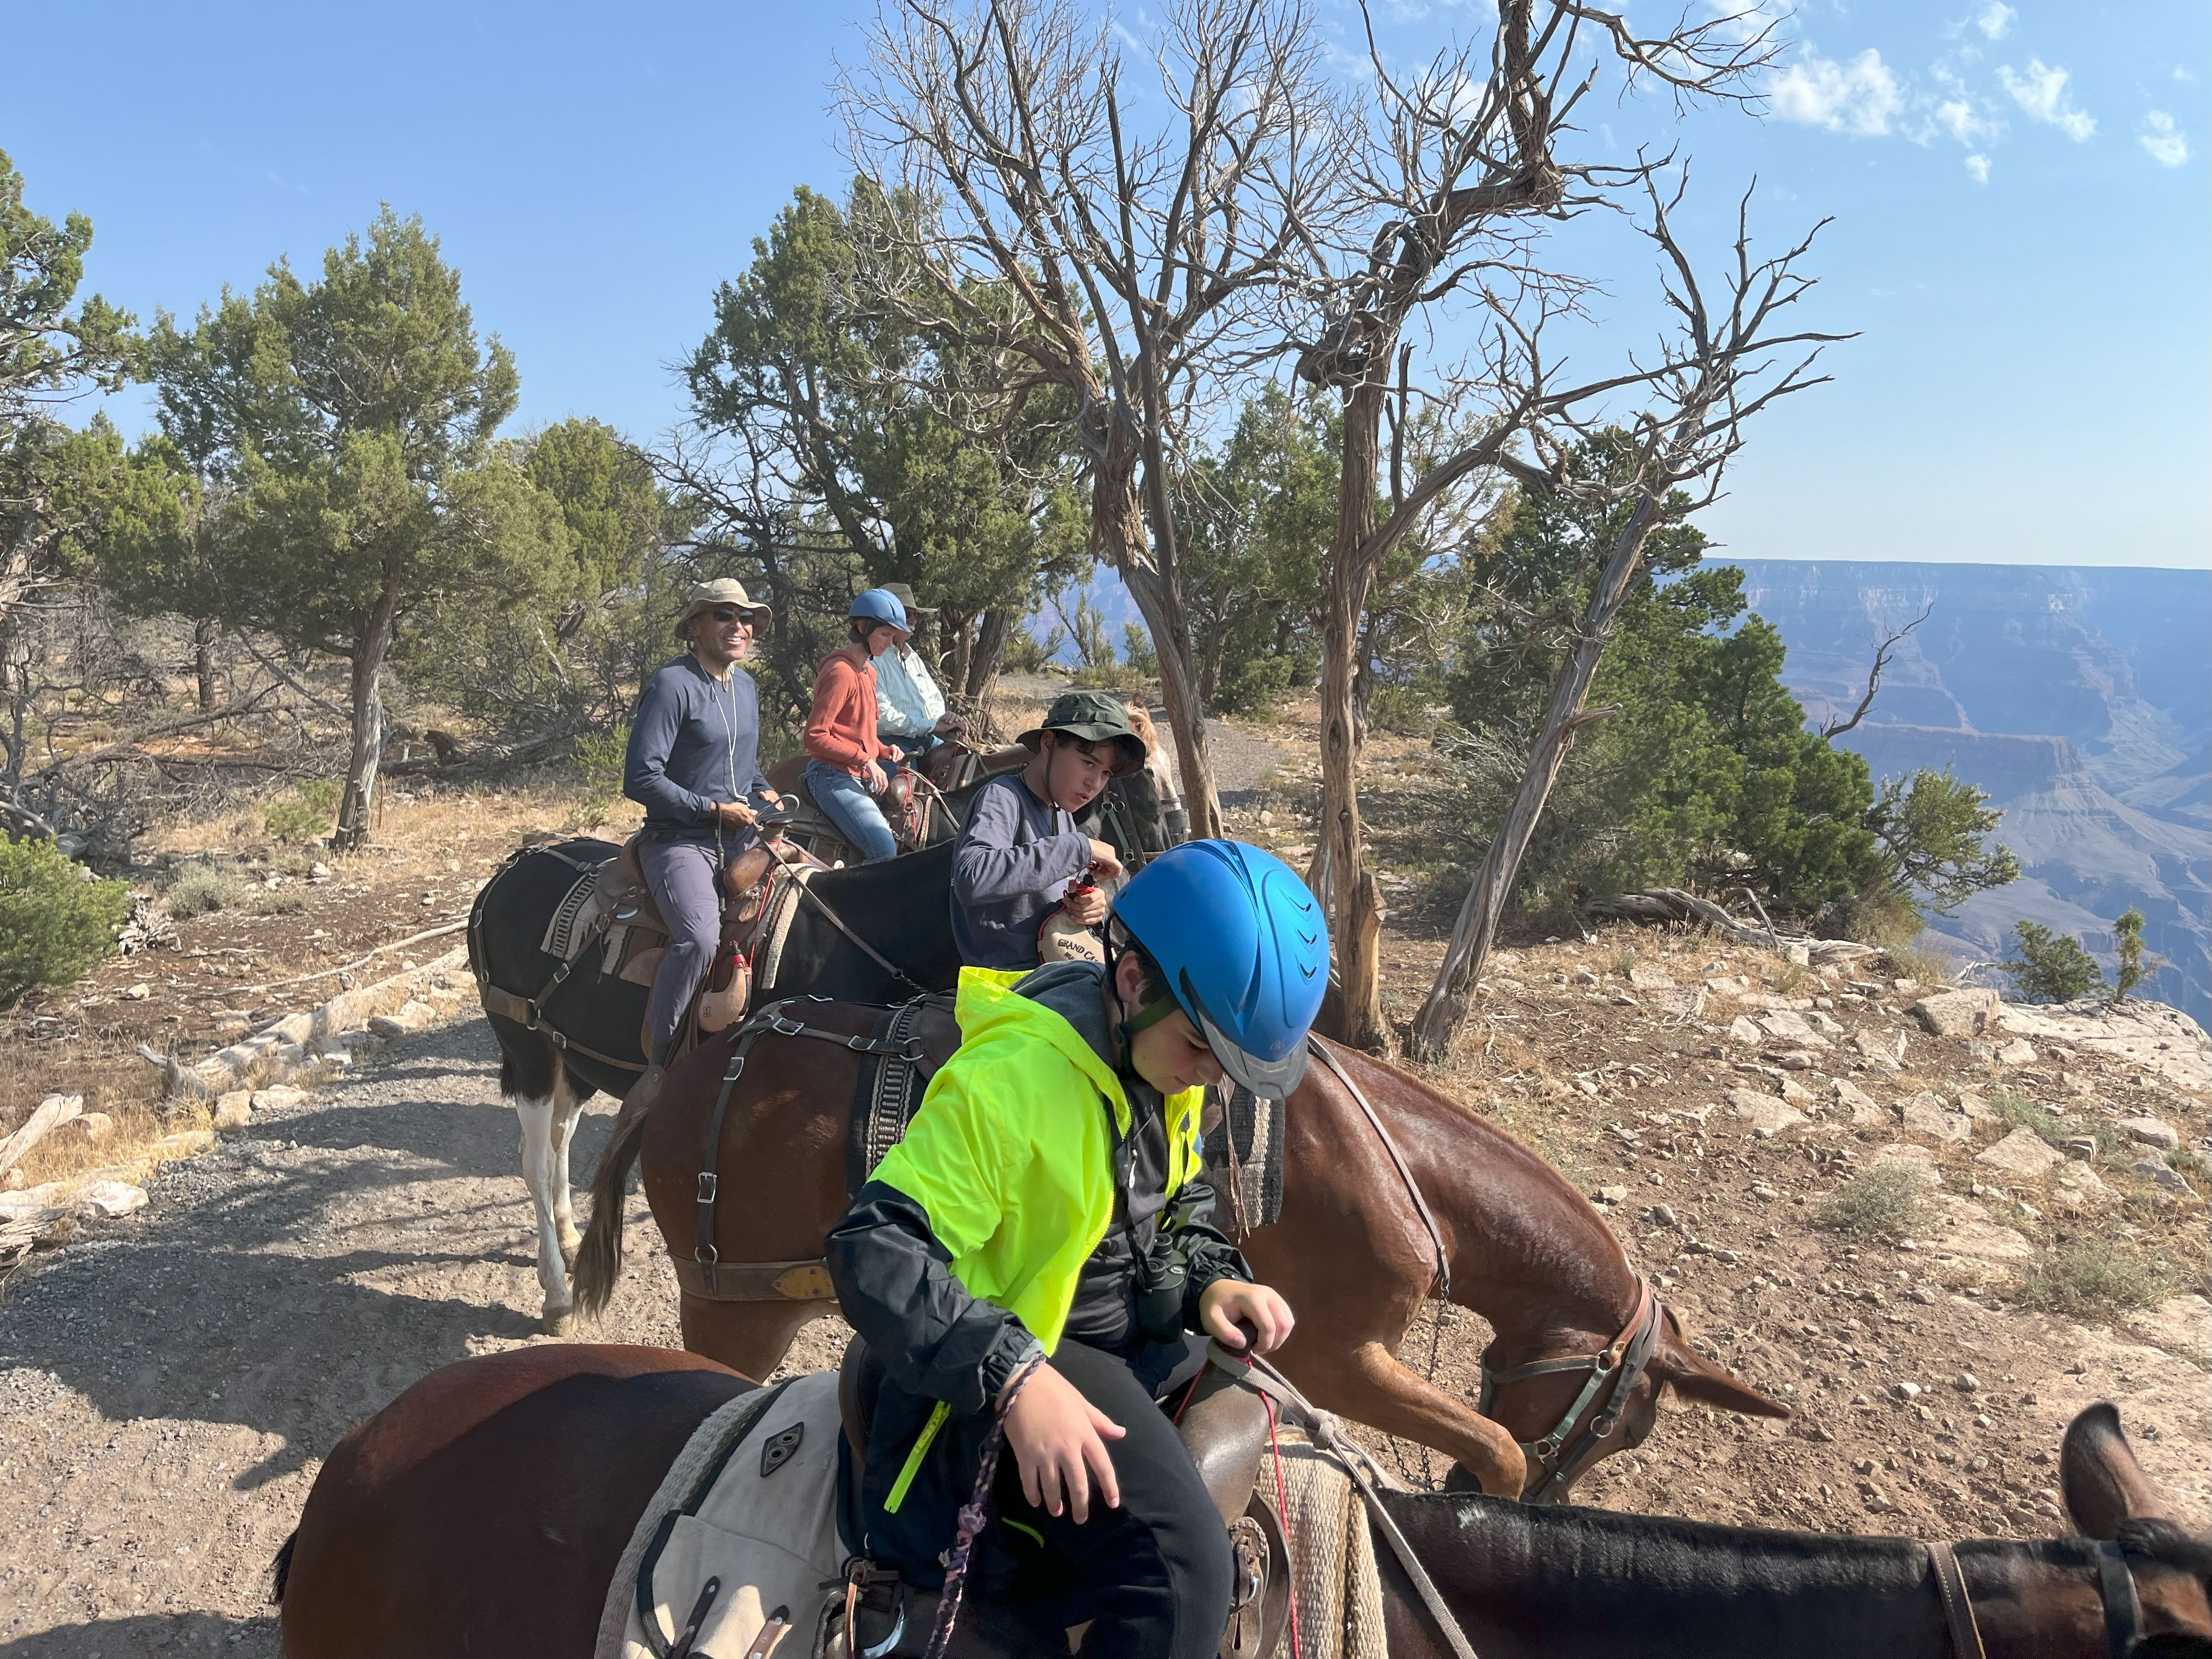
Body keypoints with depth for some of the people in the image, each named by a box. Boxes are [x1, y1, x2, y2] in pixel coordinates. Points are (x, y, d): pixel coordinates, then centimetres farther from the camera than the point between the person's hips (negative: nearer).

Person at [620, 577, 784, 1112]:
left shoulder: (746, 686, 15)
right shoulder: (673, 684, -11)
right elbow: (640, 778, -16)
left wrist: (764, 793, 7)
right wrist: (713, 809, -17)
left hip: (739, 839, 8)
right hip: (679, 841, -8)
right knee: (700, 936, -32)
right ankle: (658, 1069, -21)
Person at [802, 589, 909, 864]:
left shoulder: (868, 671, 17)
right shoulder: (841, 672, -13)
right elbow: (815, 736, -18)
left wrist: (884, 751, 6)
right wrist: (865, 760, -18)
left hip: (860, 777, 10)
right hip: (834, 777, -10)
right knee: (884, 849, -25)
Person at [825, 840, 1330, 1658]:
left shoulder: (1164, 1062, 1)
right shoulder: (1011, 1078, -27)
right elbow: (873, 1252, -29)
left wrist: (1213, 1282, -5)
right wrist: (1017, 1379, -36)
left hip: (1144, 1340, 9)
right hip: (1029, 1357, -9)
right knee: (1182, 1569, -26)